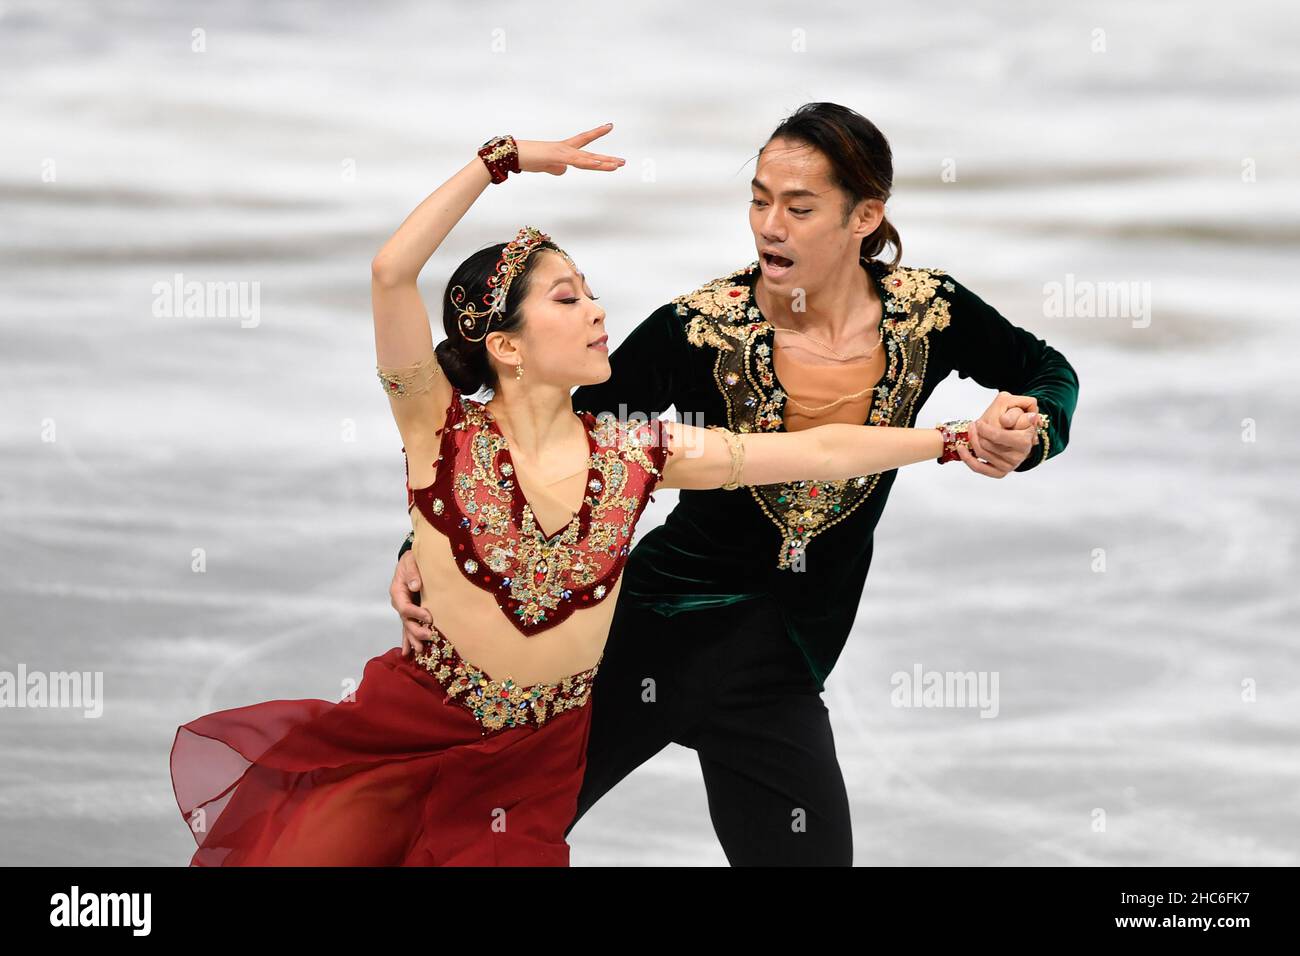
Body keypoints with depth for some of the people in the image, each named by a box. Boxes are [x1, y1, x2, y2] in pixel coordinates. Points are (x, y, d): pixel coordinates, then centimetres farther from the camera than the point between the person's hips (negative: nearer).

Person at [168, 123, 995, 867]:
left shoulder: (635, 455, -5)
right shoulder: (444, 432, -13)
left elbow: (817, 452, -5)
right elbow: (392, 272, -26)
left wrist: (953, 440, -7)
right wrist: (502, 159, -23)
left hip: (537, 762, 3)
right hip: (406, 734, -2)